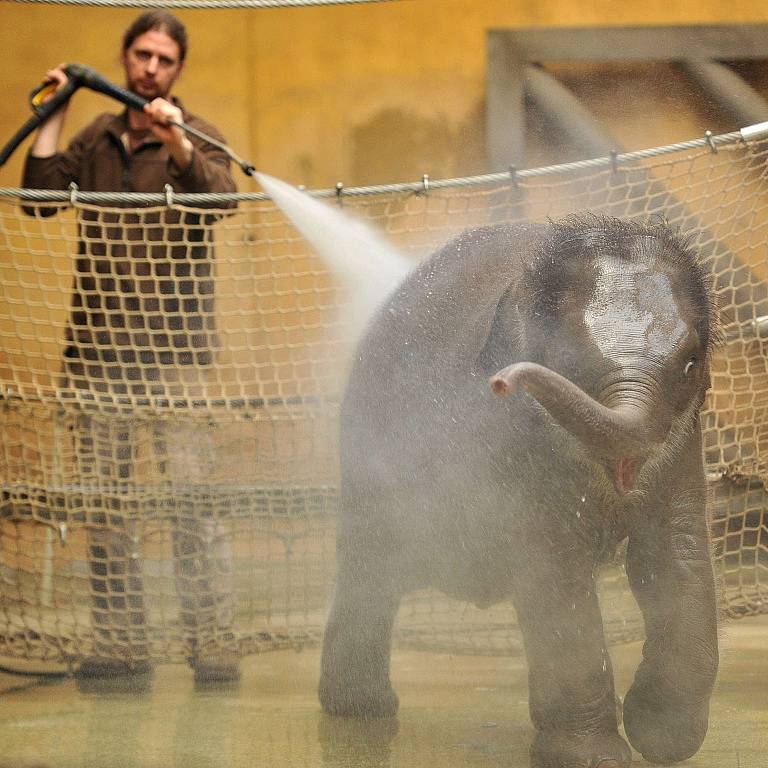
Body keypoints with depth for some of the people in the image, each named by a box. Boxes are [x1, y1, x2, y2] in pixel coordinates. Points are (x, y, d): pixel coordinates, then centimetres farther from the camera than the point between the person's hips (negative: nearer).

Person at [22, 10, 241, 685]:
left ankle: (212, 639, -9)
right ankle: (121, 642, 6)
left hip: (174, 343, -4)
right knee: (103, 497, 2)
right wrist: (53, 114, 6)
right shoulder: (97, 139, 16)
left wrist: (177, 142, -29)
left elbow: (221, 196, -15)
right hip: (98, 343, 4)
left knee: (189, 490, -11)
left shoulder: (195, 137, 5)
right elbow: (40, 197, 5)